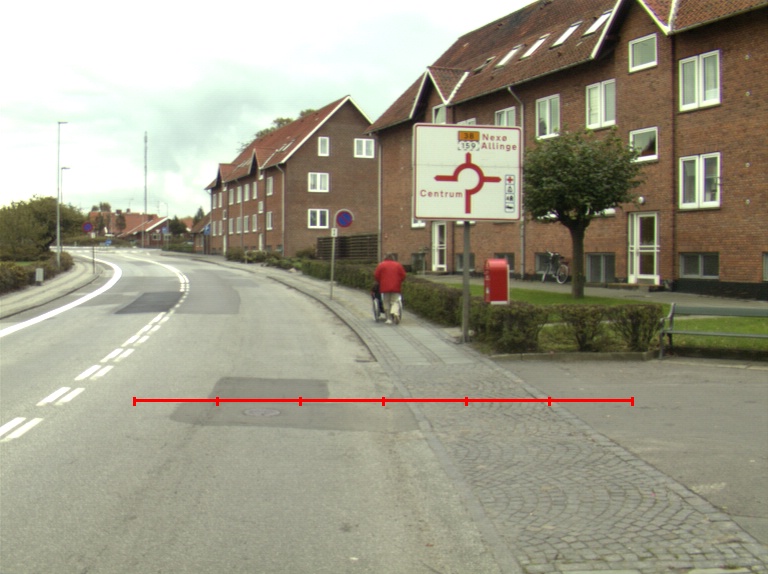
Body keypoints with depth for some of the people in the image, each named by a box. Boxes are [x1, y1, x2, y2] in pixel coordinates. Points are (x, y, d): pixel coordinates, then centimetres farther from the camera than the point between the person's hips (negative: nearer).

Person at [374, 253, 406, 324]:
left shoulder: (381, 265, 4)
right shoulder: (398, 265, 9)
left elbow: (376, 275, 0)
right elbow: (403, 275, 6)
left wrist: (380, 282, 16)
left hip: (385, 287, -1)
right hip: (396, 287, 1)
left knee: (387, 303, 6)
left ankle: (389, 319, 4)